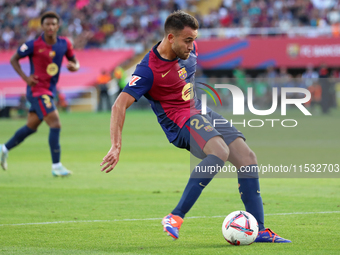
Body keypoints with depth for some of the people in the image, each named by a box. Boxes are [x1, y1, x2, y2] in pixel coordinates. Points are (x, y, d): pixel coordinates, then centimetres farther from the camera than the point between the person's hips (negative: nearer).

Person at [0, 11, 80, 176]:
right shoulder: (33, 45, -12)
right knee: (55, 124, -17)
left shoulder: (64, 44, 2)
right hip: (37, 90, -7)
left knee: (31, 127, 19)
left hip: (50, 91, 7)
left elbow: (75, 61, 12)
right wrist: (25, 78, -15)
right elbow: (13, 59, -2)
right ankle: (56, 166, -15)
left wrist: (74, 66, -13)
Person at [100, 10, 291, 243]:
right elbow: (120, 105, -27)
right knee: (220, 151, -35)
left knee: (247, 157, -6)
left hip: (201, 112, 8)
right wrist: (116, 147, -34)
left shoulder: (189, 49, 1)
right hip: (181, 123, -8)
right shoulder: (149, 70, -21)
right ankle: (175, 218, -33)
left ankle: (258, 230, -3)